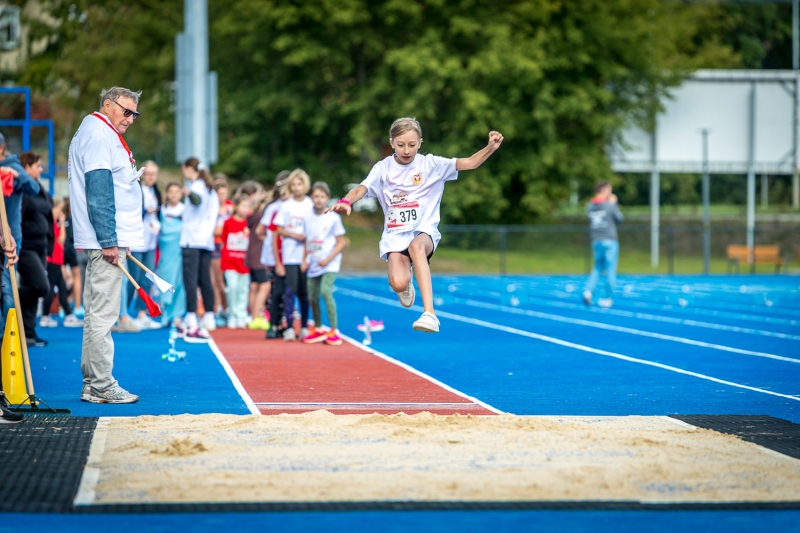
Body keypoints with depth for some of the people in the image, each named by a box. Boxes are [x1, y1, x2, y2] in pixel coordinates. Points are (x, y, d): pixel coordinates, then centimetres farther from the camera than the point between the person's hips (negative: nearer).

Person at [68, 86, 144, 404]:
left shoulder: (104, 134, 22)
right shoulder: (98, 134, -10)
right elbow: (99, 192, -18)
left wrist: (119, 240, 21)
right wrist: (109, 241, -21)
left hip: (109, 240, 11)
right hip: (107, 238, -11)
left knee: (97, 314, 11)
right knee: (102, 314, -8)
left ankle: (93, 385, 14)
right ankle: (102, 387, -7)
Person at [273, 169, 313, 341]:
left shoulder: (311, 205, 3)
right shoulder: (286, 206, 4)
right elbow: (278, 230, 6)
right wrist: (294, 235, -9)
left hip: (306, 255, 0)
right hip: (290, 255, 0)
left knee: (304, 292, 5)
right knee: (291, 290, -7)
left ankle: (304, 327, 15)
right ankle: (289, 328, -7)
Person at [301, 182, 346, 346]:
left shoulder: (333, 218, -6)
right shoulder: (308, 218, 6)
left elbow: (341, 243, -6)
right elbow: (307, 241, 13)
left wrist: (328, 259, -15)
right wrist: (304, 260, 0)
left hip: (329, 264, -5)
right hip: (313, 264, 5)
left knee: (326, 291, -22)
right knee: (312, 297, 7)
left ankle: (334, 331, -16)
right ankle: (318, 330, 27)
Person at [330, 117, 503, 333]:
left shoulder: (431, 164, -1)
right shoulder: (383, 168, 0)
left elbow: (469, 163, -4)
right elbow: (361, 189, -12)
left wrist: (490, 148, -23)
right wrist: (346, 202, -34)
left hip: (424, 231, -1)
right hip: (395, 234, 1)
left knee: (416, 246, -40)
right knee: (398, 283, -26)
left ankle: (429, 313, -46)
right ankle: (407, 285, 18)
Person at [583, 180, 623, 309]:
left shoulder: (589, 206, 3)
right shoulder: (609, 205, -11)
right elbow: (619, 219, 1)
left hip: (596, 241, 5)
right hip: (609, 241, -5)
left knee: (597, 268, 17)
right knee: (610, 269, 2)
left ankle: (588, 290, -3)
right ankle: (609, 298, 4)